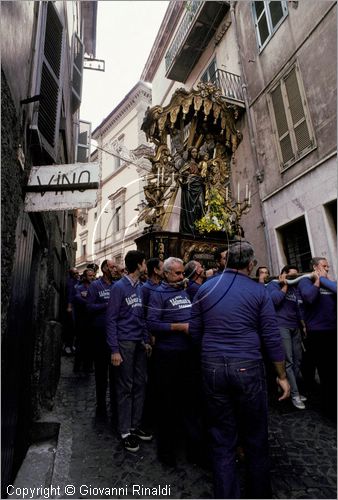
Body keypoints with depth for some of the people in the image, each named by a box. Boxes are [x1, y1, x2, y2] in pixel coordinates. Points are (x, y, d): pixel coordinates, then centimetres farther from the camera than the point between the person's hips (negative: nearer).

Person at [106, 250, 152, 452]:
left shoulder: (140, 287, 9)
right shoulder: (120, 287, -11)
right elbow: (111, 319, -11)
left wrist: (146, 340, 8)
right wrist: (114, 350, -14)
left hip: (139, 342, 7)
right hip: (124, 343, -6)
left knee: (141, 383, 13)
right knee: (126, 387, 5)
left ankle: (136, 425, 29)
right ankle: (125, 431, 21)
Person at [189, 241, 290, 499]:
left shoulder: (206, 288, 2)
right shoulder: (258, 291, -4)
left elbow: (195, 332, 5)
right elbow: (272, 337, -2)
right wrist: (282, 375, 9)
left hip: (213, 368, 2)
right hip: (248, 368, -1)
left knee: (222, 440, 14)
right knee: (256, 439, 18)